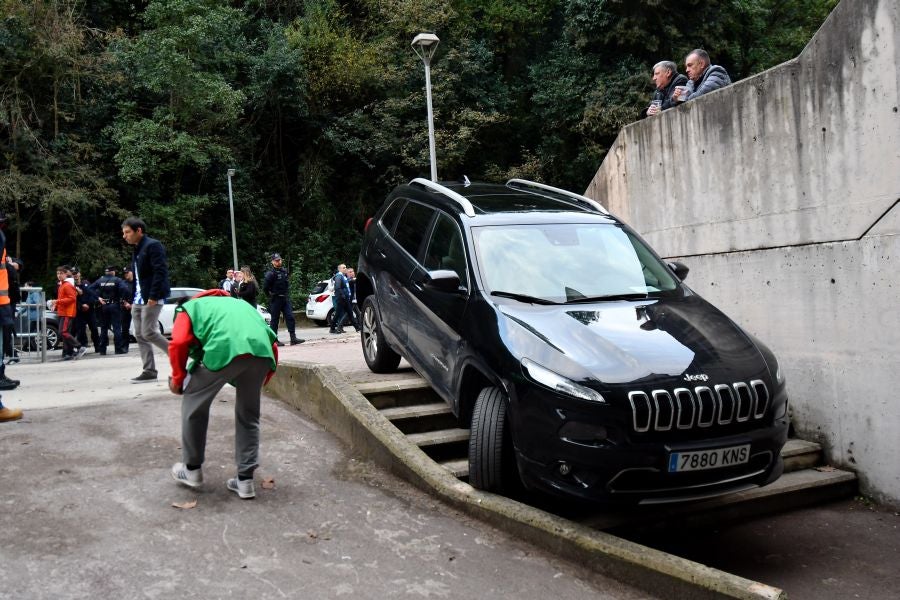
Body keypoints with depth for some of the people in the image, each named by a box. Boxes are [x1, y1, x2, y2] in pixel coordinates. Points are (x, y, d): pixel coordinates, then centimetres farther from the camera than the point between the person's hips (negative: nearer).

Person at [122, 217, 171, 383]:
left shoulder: (153, 245, -10)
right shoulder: (136, 250, 19)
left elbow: (160, 272, -19)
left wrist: (153, 296, -23)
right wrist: (133, 298, 14)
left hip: (151, 299, -10)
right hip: (138, 300, 10)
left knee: (148, 333, -12)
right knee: (139, 336, 6)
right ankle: (149, 371, 9)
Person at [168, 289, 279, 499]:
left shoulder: (190, 307, 30)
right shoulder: (240, 303, 42)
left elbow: (179, 343, 8)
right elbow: (272, 341, 29)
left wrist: (178, 380, 22)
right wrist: (261, 380, 35)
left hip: (224, 349, -4)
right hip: (262, 352, 4)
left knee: (194, 404, 22)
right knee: (248, 414, 23)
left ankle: (192, 469, 32)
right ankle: (245, 479, 24)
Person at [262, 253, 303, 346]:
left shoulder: (285, 271, 10)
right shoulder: (270, 273, -12)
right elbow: (265, 287, -15)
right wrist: (270, 296, -4)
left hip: (285, 298, 6)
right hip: (275, 299, -6)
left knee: (290, 317, 0)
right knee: (275, 319, 2)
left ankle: (293, 338, 0)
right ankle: (274, 340, 8)